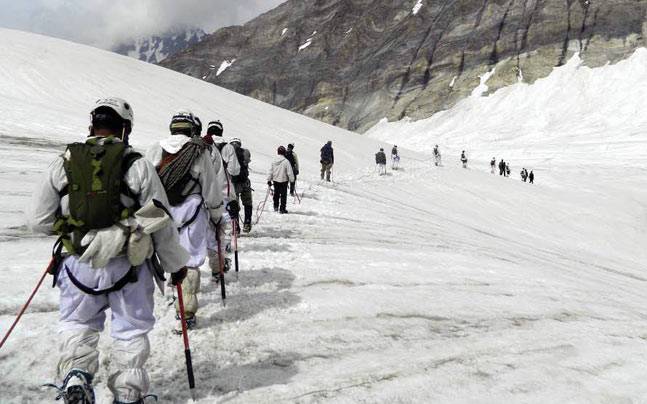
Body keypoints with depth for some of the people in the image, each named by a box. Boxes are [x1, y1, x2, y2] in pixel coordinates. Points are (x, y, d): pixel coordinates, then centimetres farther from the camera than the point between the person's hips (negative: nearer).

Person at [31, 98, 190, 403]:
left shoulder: (63, 163, -4)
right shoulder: (137, 165, -11)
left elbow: (38, 221, 0)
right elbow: (161, 223, -8)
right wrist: (176, 264, 5)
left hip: (79, 265, 2)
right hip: (128, 267, -2)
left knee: (77, 324, 26)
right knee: (130, 330, 16)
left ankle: (75, 376, 12)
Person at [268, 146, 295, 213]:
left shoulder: (274, 161, -2)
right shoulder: (286, 161, -17)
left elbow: (270, 171, 3)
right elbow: (289, 172, -12)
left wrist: (269, 180, 11)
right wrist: (292, 179, 1)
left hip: (275, 180, 5)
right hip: (283, 180, -4)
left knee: (276, 194, 20)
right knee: (283, 195, 4)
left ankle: (276, 207, 27)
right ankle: (282, 209, 6)